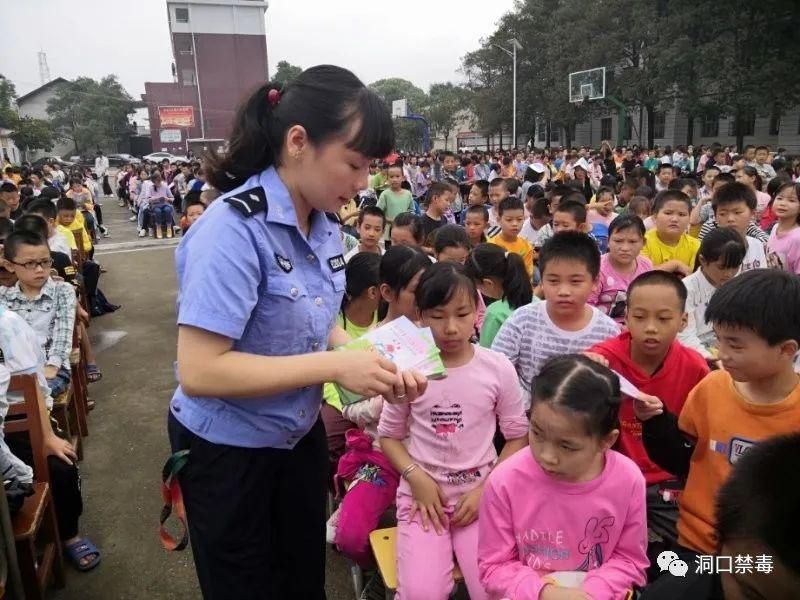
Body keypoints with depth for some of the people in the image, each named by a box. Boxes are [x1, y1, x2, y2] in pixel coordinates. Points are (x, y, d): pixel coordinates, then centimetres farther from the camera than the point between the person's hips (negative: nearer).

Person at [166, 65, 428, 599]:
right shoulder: (233, 229, -28)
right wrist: (334, 366, -31)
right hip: (228, 452, -6)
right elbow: (198, 371, -31)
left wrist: (372, 360, -12)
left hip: (300, 435, 7)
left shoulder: (323, 222, -4)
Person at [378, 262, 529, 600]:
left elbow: (517, 437, 3)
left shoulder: (498, 368, -5)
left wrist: (487, 489, -6)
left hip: (482, 492, 1)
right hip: (424, 491, 0)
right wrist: (416, 477, -10)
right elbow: (388, 435, 5)